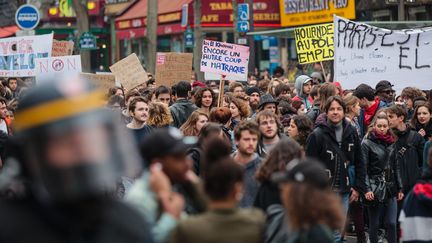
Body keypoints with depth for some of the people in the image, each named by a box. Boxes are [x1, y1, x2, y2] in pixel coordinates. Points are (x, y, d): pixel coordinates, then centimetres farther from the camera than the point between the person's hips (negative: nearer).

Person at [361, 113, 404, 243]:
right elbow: (363, 169, -9)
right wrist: (367, 189, -17)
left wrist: (399, 188, 12)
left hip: (390, 188, 4)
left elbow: (395, 167, 15)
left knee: (392, 223, -1)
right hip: (375, 188, -4)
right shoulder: (367, 143, -5)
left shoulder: (391, 143, 10)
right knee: (374, 224, 3)